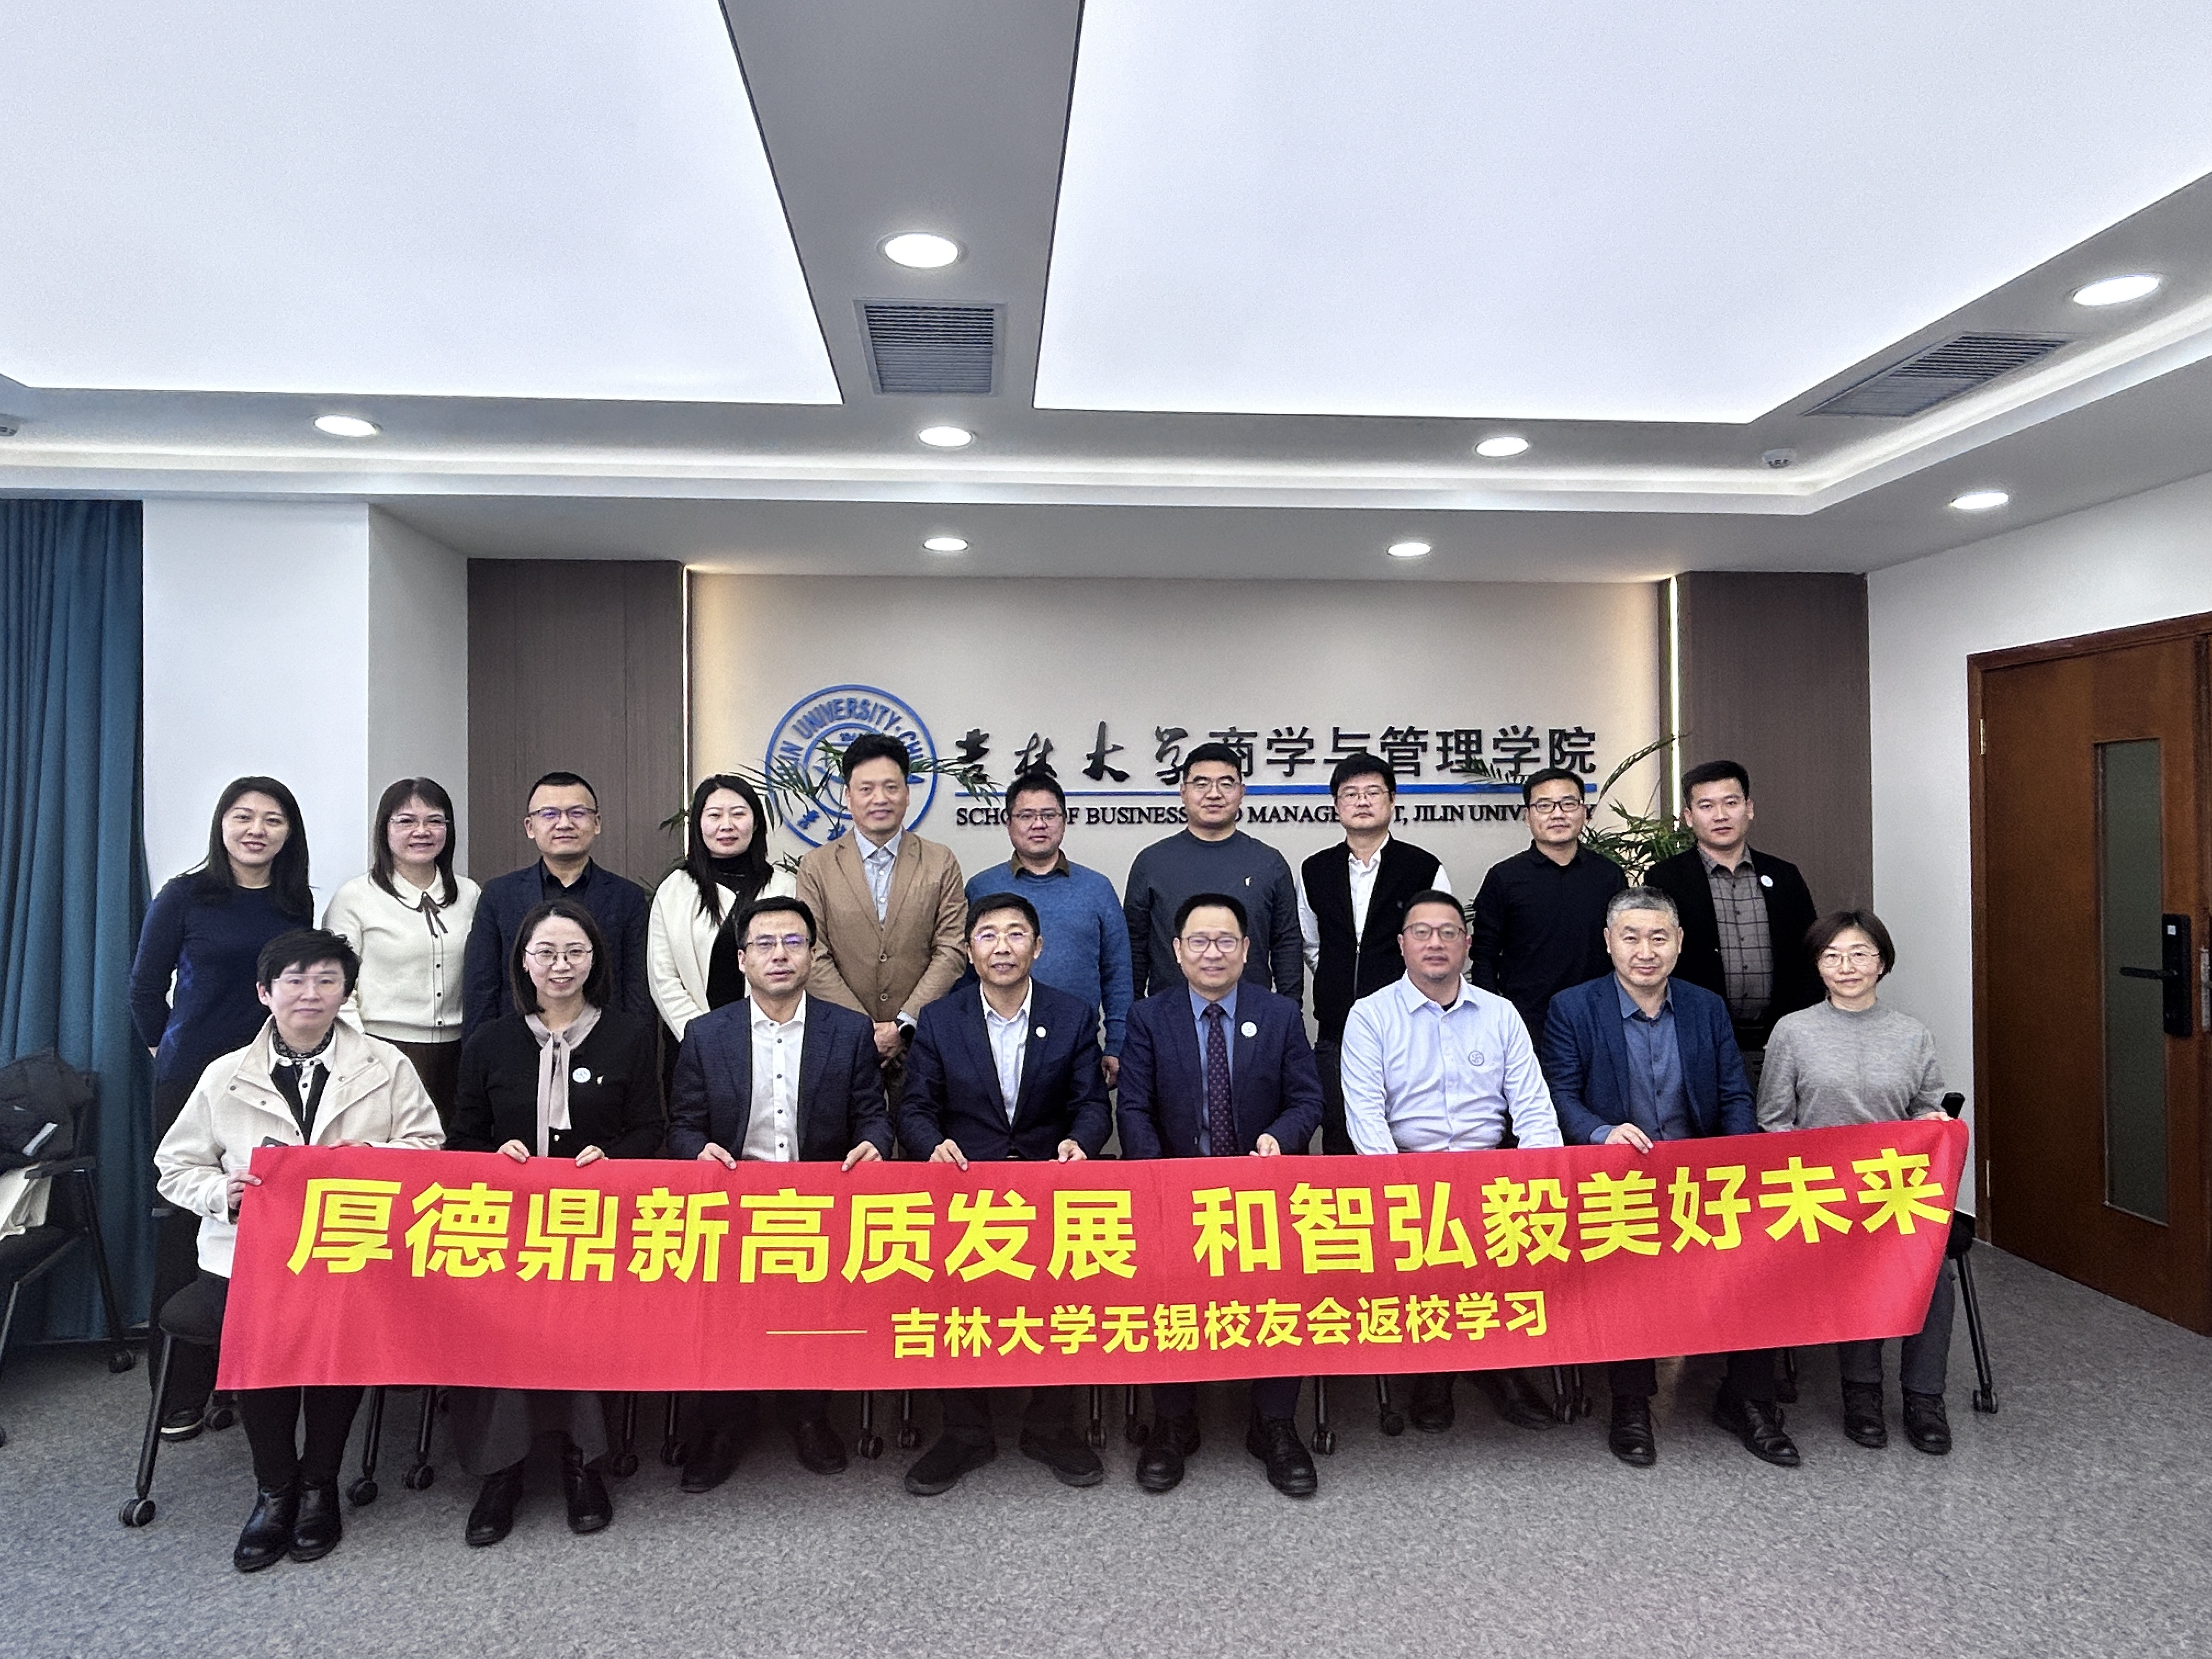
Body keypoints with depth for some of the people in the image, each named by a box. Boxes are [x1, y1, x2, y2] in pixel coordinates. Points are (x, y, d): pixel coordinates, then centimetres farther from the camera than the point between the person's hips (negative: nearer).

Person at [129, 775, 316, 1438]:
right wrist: (172, 1049, 11)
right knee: (187, 1226, 3)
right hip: (194, 1079, -3)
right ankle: (181, 1390, 14)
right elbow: (145, 989, 4)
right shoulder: (184, 897, -3)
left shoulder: (298, 904, 6)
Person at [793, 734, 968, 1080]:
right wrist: (864, 1029, -10)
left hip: (921, 1042, 0)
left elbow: (952, 951, -1)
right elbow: (814, 960, -2)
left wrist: (905, 1025, -10)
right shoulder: (817, 867, 4)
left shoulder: (941, 863, 5)